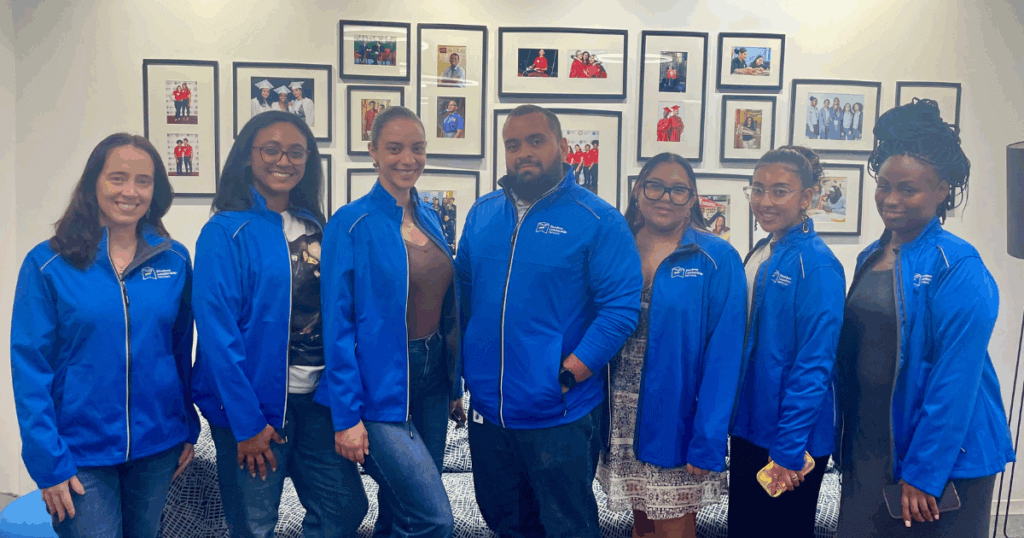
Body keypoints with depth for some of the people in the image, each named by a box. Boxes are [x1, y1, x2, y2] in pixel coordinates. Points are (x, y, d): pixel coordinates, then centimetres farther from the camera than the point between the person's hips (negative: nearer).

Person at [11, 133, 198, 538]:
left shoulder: (175, 260, -1)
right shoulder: (47, 264, -8)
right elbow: (30, 369, -8)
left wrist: (189, 430, 7)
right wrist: (48, 463, -11)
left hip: (158, 447, 3)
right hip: (81, 454, -3)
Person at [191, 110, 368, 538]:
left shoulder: (315, 227, 8)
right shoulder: (227, 231, -9)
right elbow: (218, 331, -13)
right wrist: (246, 423, -14)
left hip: (317, 399, 5)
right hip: (255, 405, -5)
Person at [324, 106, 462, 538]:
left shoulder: (429, 218, 8)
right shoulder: (351, 224, -12)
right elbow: (338, 325, -13)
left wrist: (455, 385, 14)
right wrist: (346, 416, -14)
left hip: (432, 378, 7)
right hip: (380, 388, -6)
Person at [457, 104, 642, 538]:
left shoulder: (598, 221, -10)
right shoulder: (482, 214, 7)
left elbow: (620, 307, -15)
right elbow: (463, 294, 13)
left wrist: (567, 376, -18)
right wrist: (466, 368, 4)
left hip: (560, 416, -5)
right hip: (487, 410, 5)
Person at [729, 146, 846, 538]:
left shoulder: (817, 264, -17)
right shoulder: (757, 255, 6)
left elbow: (814, 366, -19)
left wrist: (788, 449, -18)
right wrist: (736, 421, 9)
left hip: (793, 437, -7)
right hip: (749, 425, 7)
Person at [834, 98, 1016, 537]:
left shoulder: (958, 267, -15)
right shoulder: (870, 258, 6)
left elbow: (956, 380, -18)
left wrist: (923, 472, -18)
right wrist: (845, 445, 10)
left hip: (943, 461, -6)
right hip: (866, 451, 6)